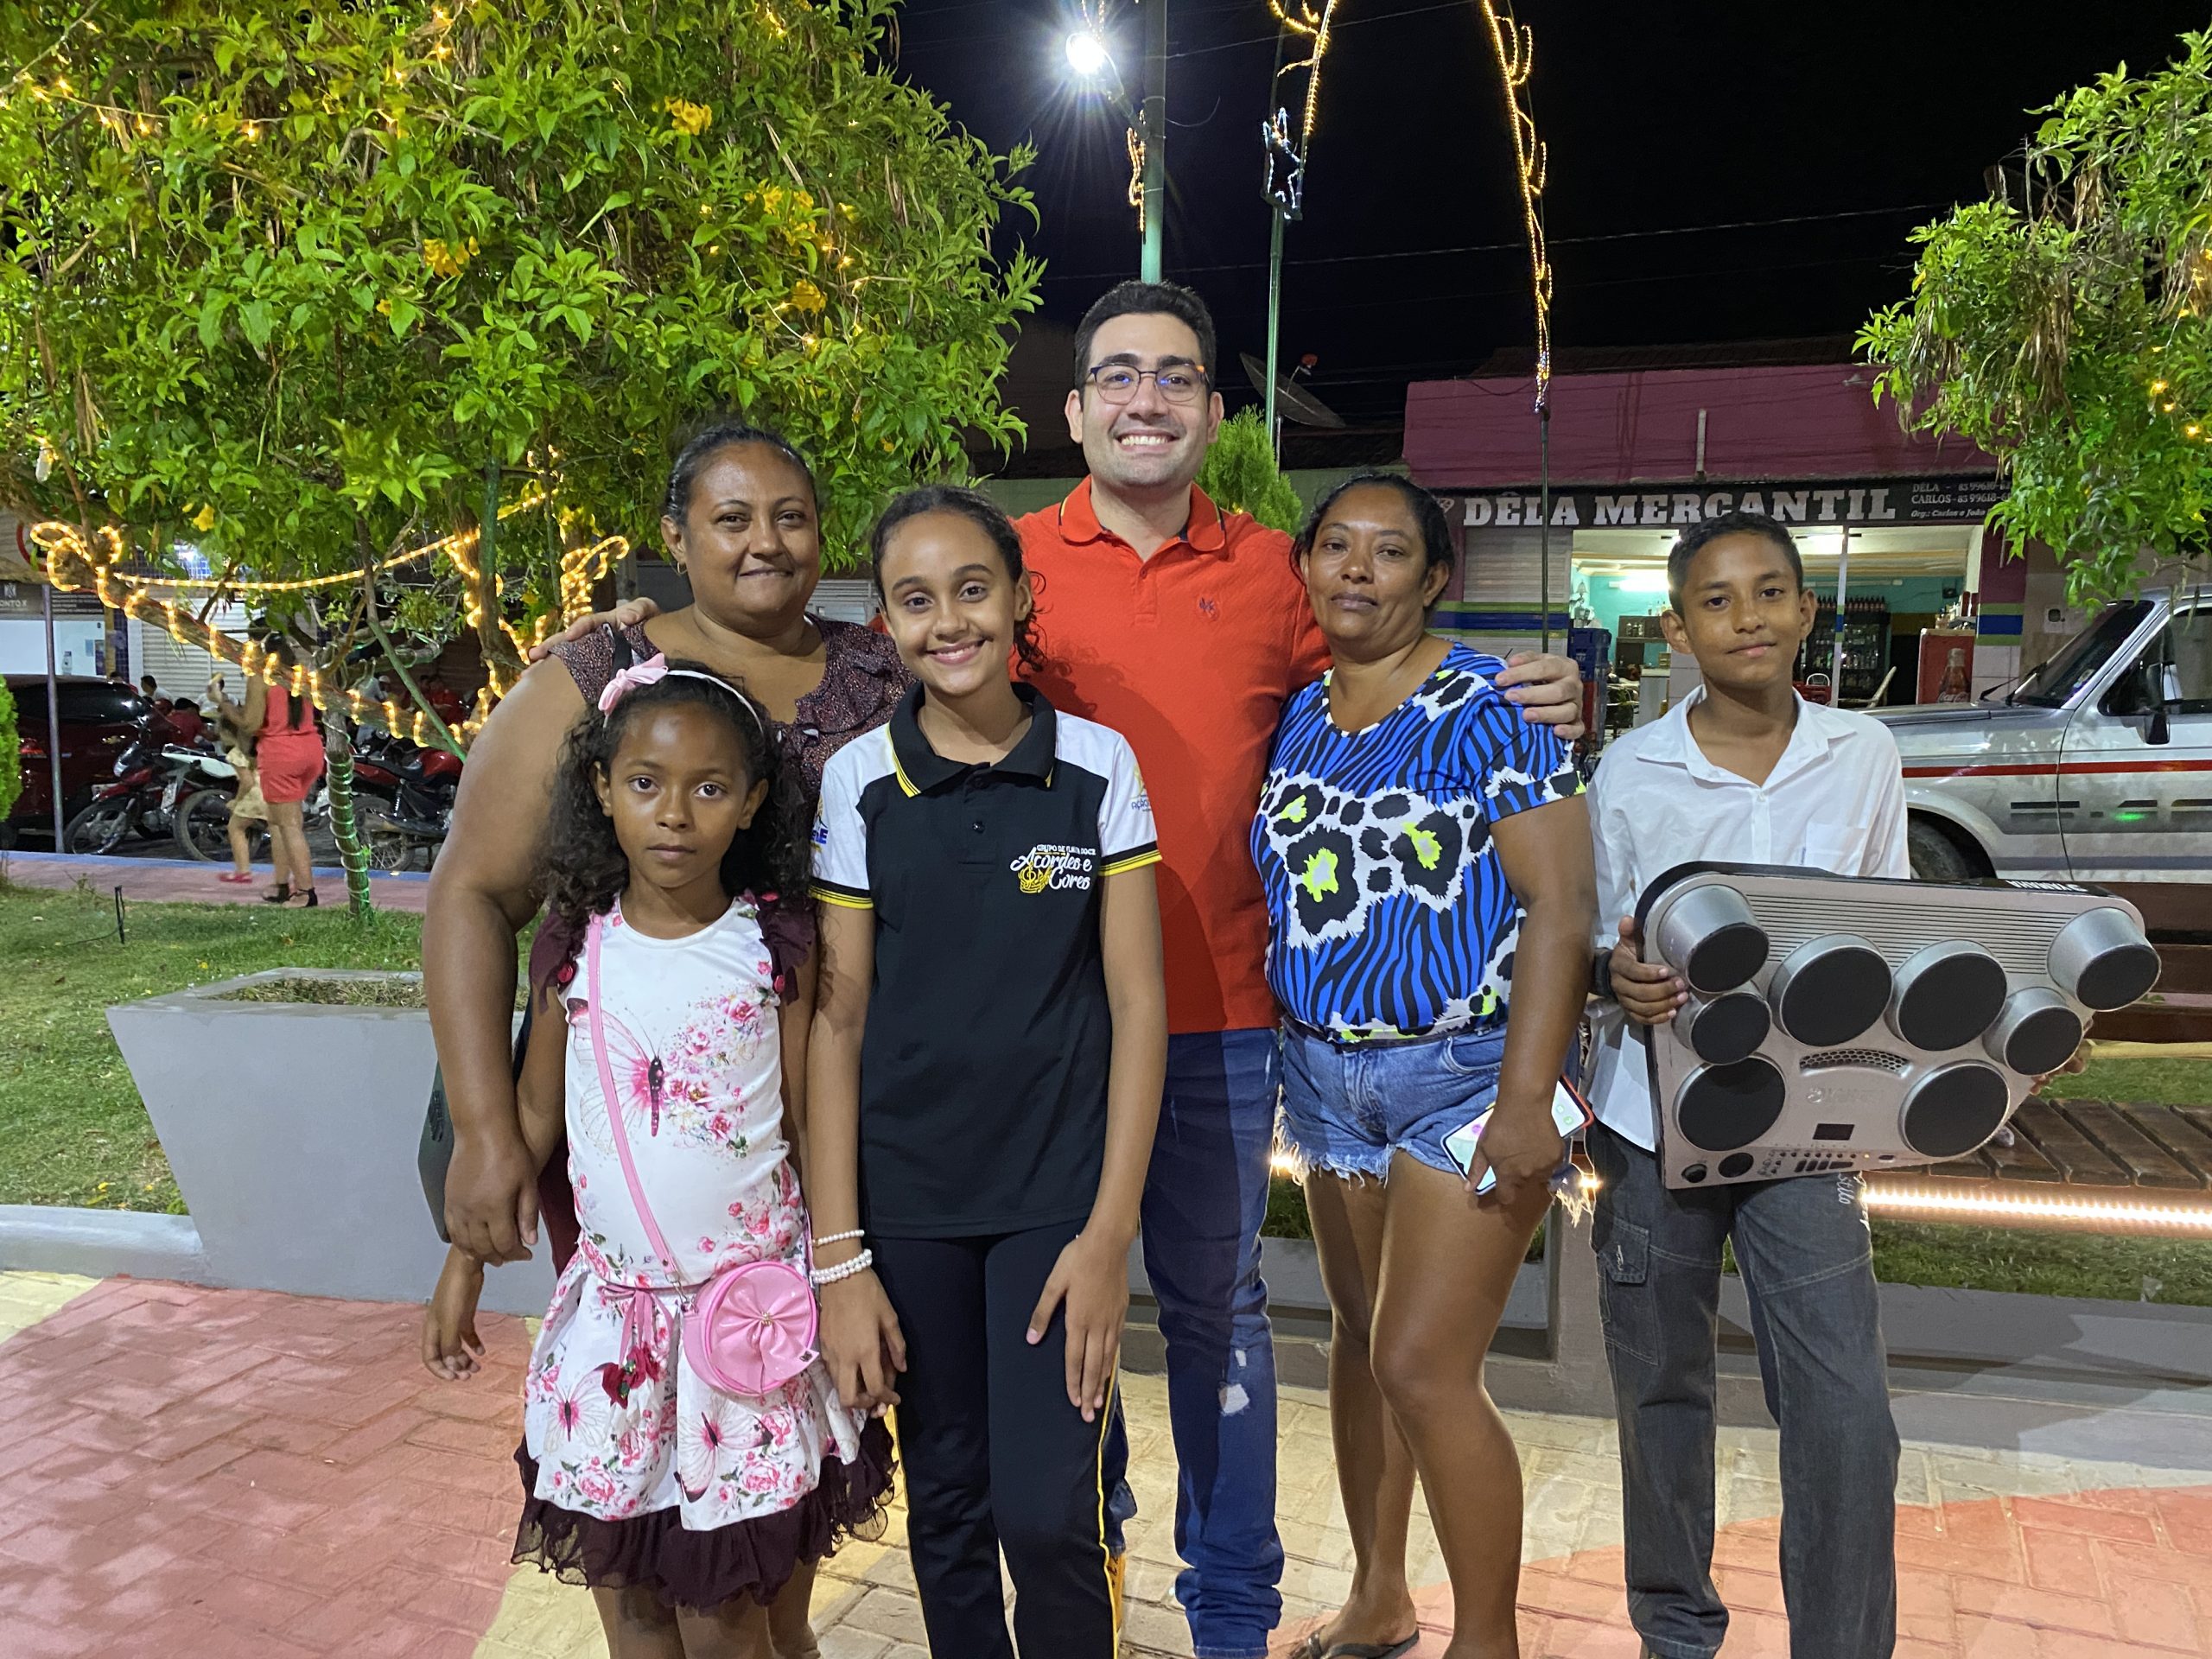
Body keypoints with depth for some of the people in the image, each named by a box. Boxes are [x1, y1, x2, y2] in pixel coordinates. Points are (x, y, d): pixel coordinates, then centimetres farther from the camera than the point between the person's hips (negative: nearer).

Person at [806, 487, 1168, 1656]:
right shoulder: (857, 783, -2)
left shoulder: (1097, 767, -4)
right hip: (907, 1202, 1)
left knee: (1048, 1515, -3)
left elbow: (1136, 1003, -3)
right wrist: (840, 1258, -4)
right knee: (945, 1505, 13)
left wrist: (1110, 1230, -8)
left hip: (1056, 1192, -1)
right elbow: (837, 1022, -1)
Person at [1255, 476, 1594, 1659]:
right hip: (1327, 1070, 6)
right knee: (1359, 1336, 16)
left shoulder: (1487, 709, -11)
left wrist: (1525, 1102, -21)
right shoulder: (1296, 717, 7)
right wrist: (1281, 1055, 10)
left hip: (1467, 1074, -6)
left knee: (1423, 1365, -8)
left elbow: (1561, 906, -15)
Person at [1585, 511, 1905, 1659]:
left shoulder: (1863, 755, 2)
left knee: (1845, 1411, -6)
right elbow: (1590, 948, 3)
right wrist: (1619, 980, -20)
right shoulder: (1631, 771, -3)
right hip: (1655, 1119, 0)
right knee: (1662, 1395, 13)